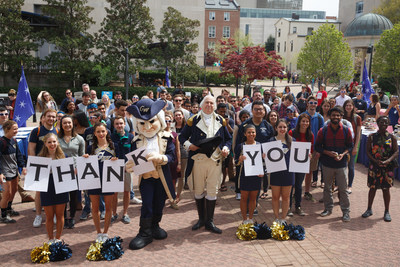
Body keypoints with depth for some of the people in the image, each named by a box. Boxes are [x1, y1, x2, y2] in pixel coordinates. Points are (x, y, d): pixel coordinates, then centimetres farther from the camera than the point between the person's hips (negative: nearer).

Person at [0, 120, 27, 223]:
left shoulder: (14, 140, 5)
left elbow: (18, 155, 14)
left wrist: (23, 166, 7)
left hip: (14, 170, 8)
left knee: (14, 189, 20)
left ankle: (9, 209, 43)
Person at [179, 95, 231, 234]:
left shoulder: (220, 121, 10)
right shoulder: (193, 120, 4)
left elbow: (228, 139, 16)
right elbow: (182, 136, 8)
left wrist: (226, 148, -4)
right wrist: (189, 145, -11)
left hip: (215, 160, 1)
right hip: (198, 159, -1)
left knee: (212, 191, 1)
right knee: (198, 191, 8)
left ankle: (210, 222, 12)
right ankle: (201, 219, 24)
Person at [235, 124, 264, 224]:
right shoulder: (240, 146, -2)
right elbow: (236, 162, -1)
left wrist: (263, 172, -1)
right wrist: (240, 159, -22)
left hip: (256, 175, 2)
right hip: (244, 175, -2)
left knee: (253, 198, 10)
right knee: (244, 197, 5)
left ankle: (250, 218, 24)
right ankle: (244, 219, 17)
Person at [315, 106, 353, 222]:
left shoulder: (346, 130, -1)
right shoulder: (323, 130, -2)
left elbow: (350, 146, 7)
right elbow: (317, 146, 1)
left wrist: (343, 154, -12)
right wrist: (328, 153, -14)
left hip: (341, 164, -1)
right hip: (327, 164, 1)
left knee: (343, 189, 1)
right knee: (327, 187, 13)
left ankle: (346, 211, 12)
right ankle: (328, 208, 28)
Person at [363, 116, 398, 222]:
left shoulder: (391, 137, -1)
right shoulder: (372, 137, -1)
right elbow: (368, 151, -2)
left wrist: (388, 160, -19)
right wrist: (375, 161, -17)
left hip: (388, 167, 0)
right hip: (374, 166, 0)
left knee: (386, 189, 7)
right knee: (372, 188, 9)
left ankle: (386, 212, 20)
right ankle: (369, 209, 24)